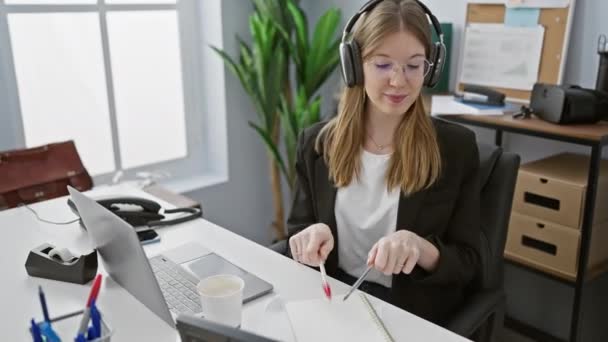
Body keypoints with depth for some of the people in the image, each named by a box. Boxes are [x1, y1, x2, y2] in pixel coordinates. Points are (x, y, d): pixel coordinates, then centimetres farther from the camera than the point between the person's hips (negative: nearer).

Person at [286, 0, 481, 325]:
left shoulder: (456, 146, -6)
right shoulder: (317, 143, 0)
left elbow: (468, 263, -4)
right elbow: (296, 233, 6)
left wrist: (420, 248, -25)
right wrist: (312, 238, -18)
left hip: (412, 314, -1)